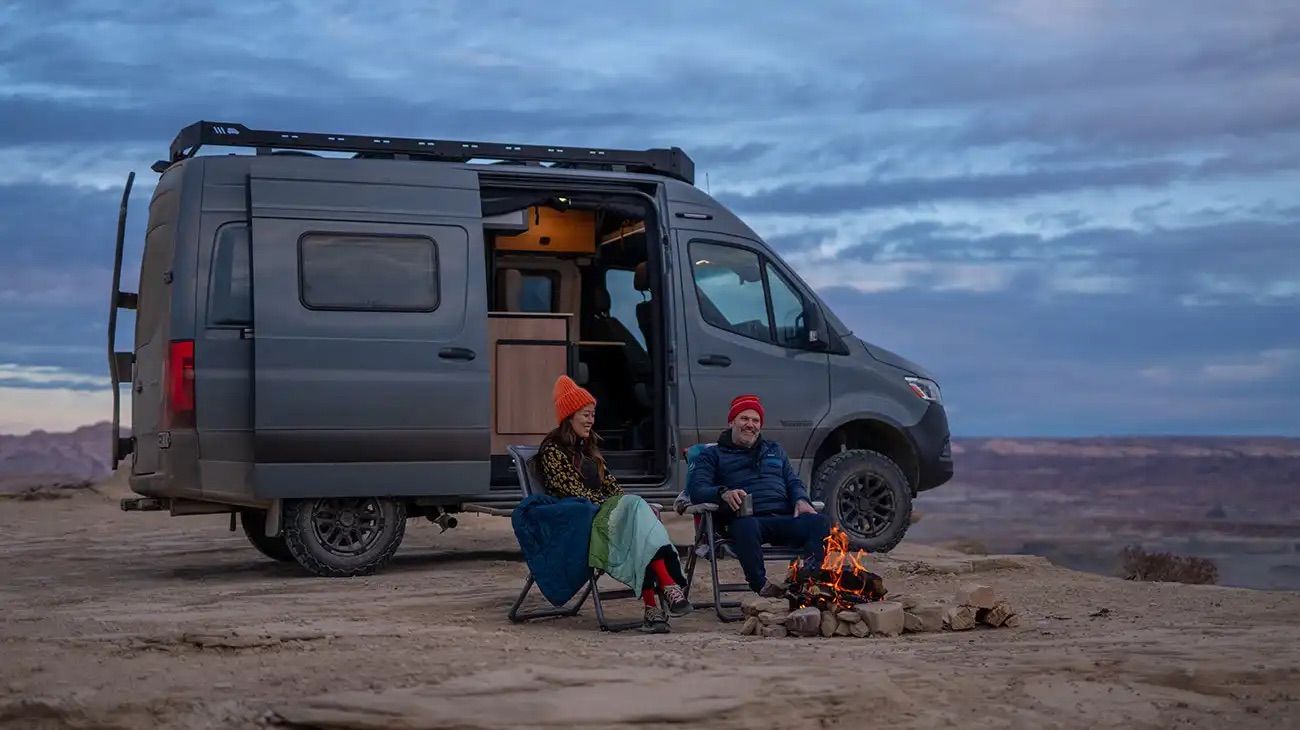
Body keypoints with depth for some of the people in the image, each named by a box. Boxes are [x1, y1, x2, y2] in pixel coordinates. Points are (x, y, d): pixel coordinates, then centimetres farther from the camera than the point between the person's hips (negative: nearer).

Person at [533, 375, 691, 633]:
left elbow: (609, 484, 20)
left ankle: (651, 607, -45)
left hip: (601, 512, 7)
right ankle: (669, 585, -43)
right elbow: (572, 490, -9)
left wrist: (630, 505, 1)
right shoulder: (552, 449, 0)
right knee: (637, 507, -32)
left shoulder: (587, 448, 26)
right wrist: (610, 506, -14)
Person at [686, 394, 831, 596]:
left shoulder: (775, 450, 35)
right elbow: (696, 489, 4)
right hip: (748, 518, -3)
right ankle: (760, 585, -33)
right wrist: (723, 493, -20)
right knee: (746, 526, -43)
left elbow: (793, 482, 28)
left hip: (784, 518, 4)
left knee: (819, 522, -30)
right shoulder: (713, 455, 19)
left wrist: (801, 500, 1)